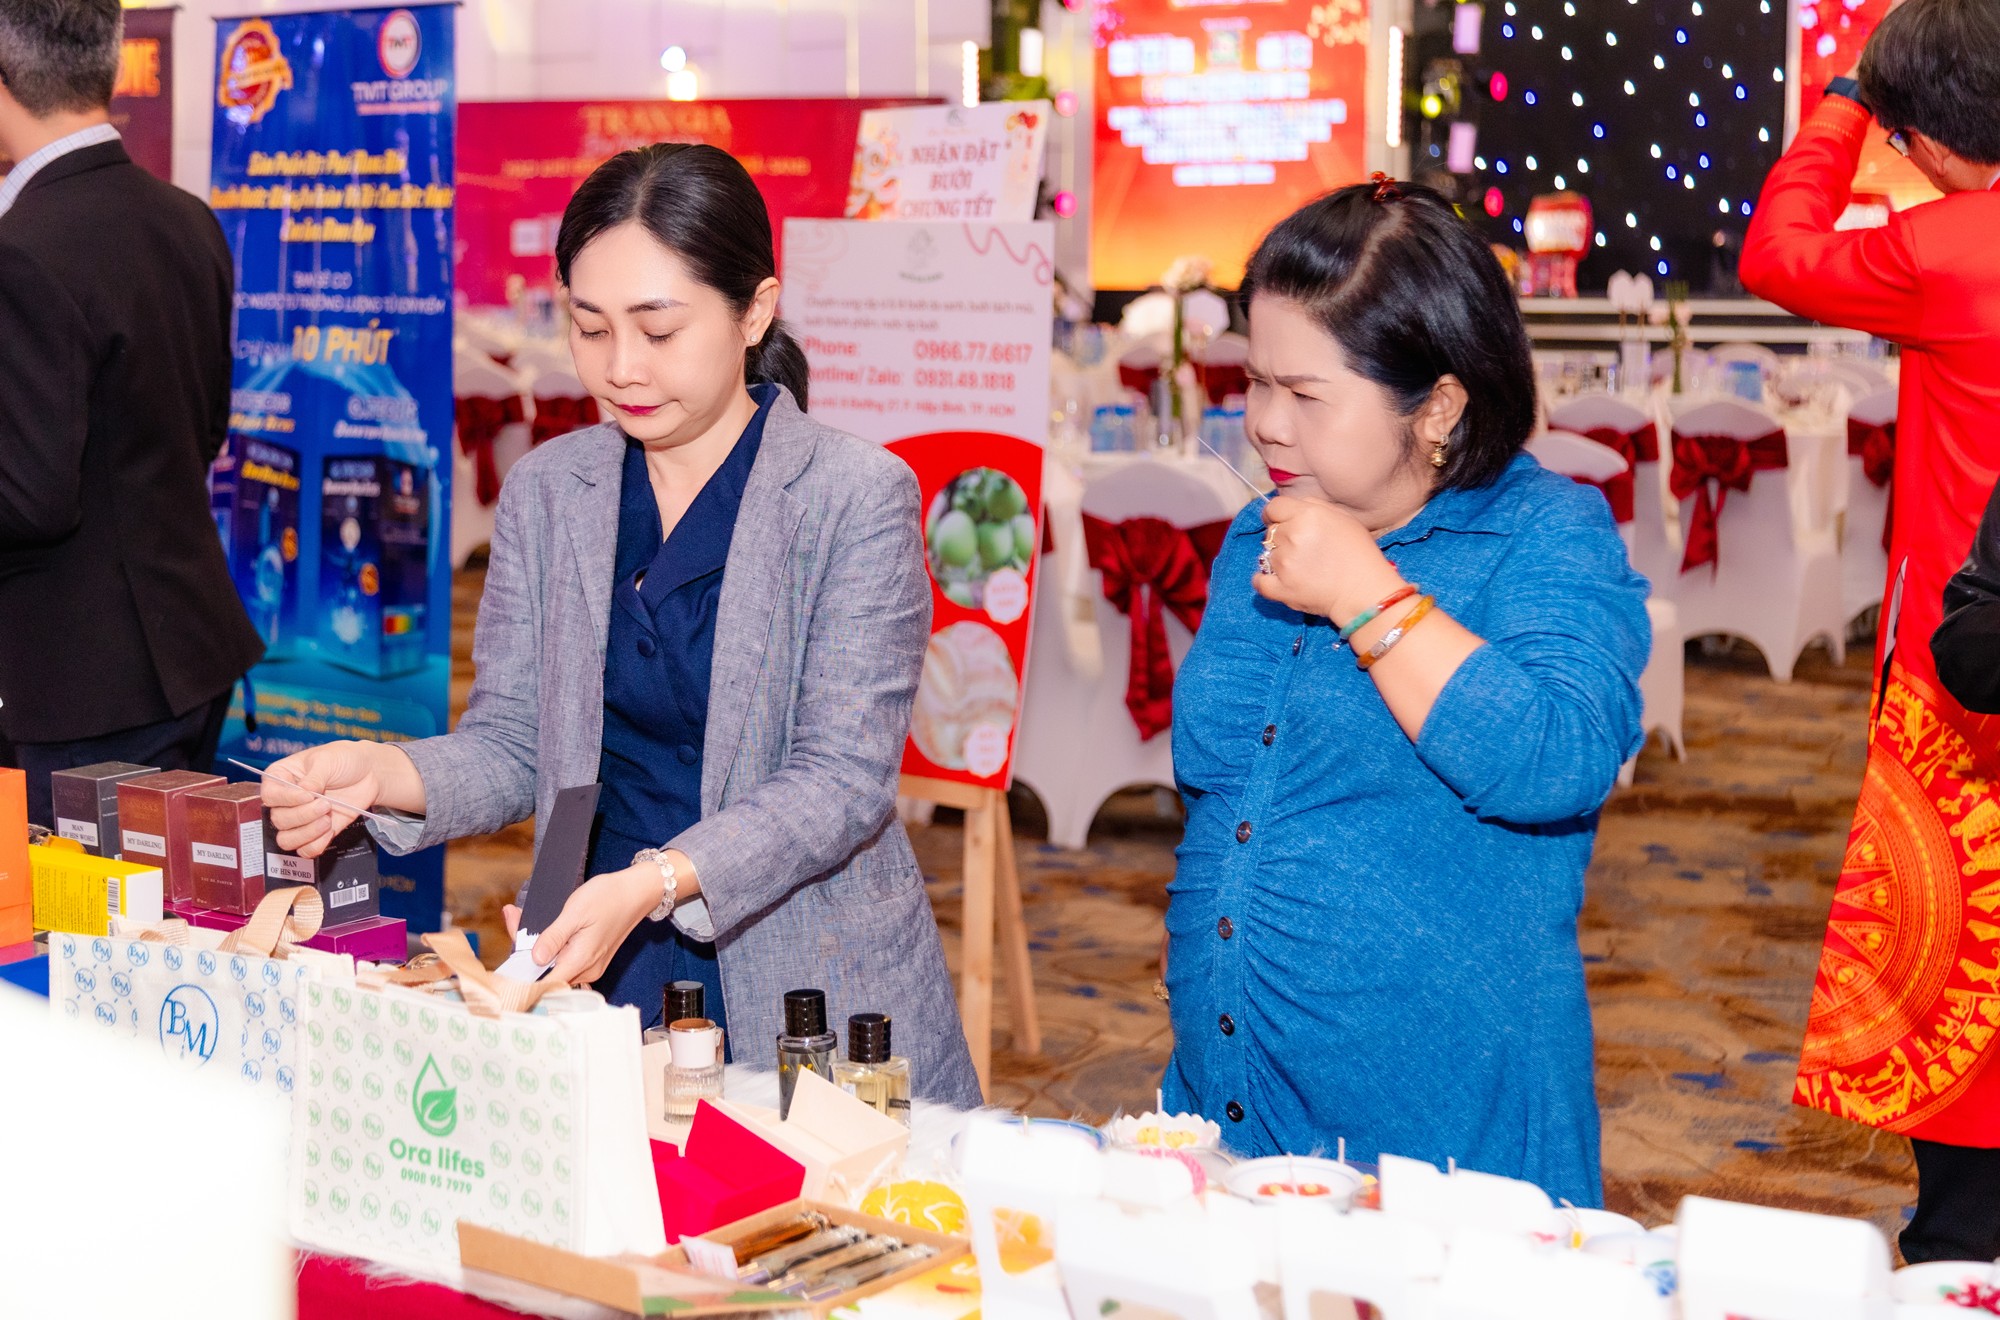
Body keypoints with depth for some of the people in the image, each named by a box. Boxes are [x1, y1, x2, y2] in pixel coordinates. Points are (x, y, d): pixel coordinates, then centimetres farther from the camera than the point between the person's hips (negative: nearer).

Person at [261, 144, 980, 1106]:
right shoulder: (545, 494, 8)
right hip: (600, 984, 3)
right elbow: (514, 743, 8)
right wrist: (383, 775, -13)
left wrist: (654, 883, -25)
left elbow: (842, 777, -11)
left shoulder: (858, 497, -6)